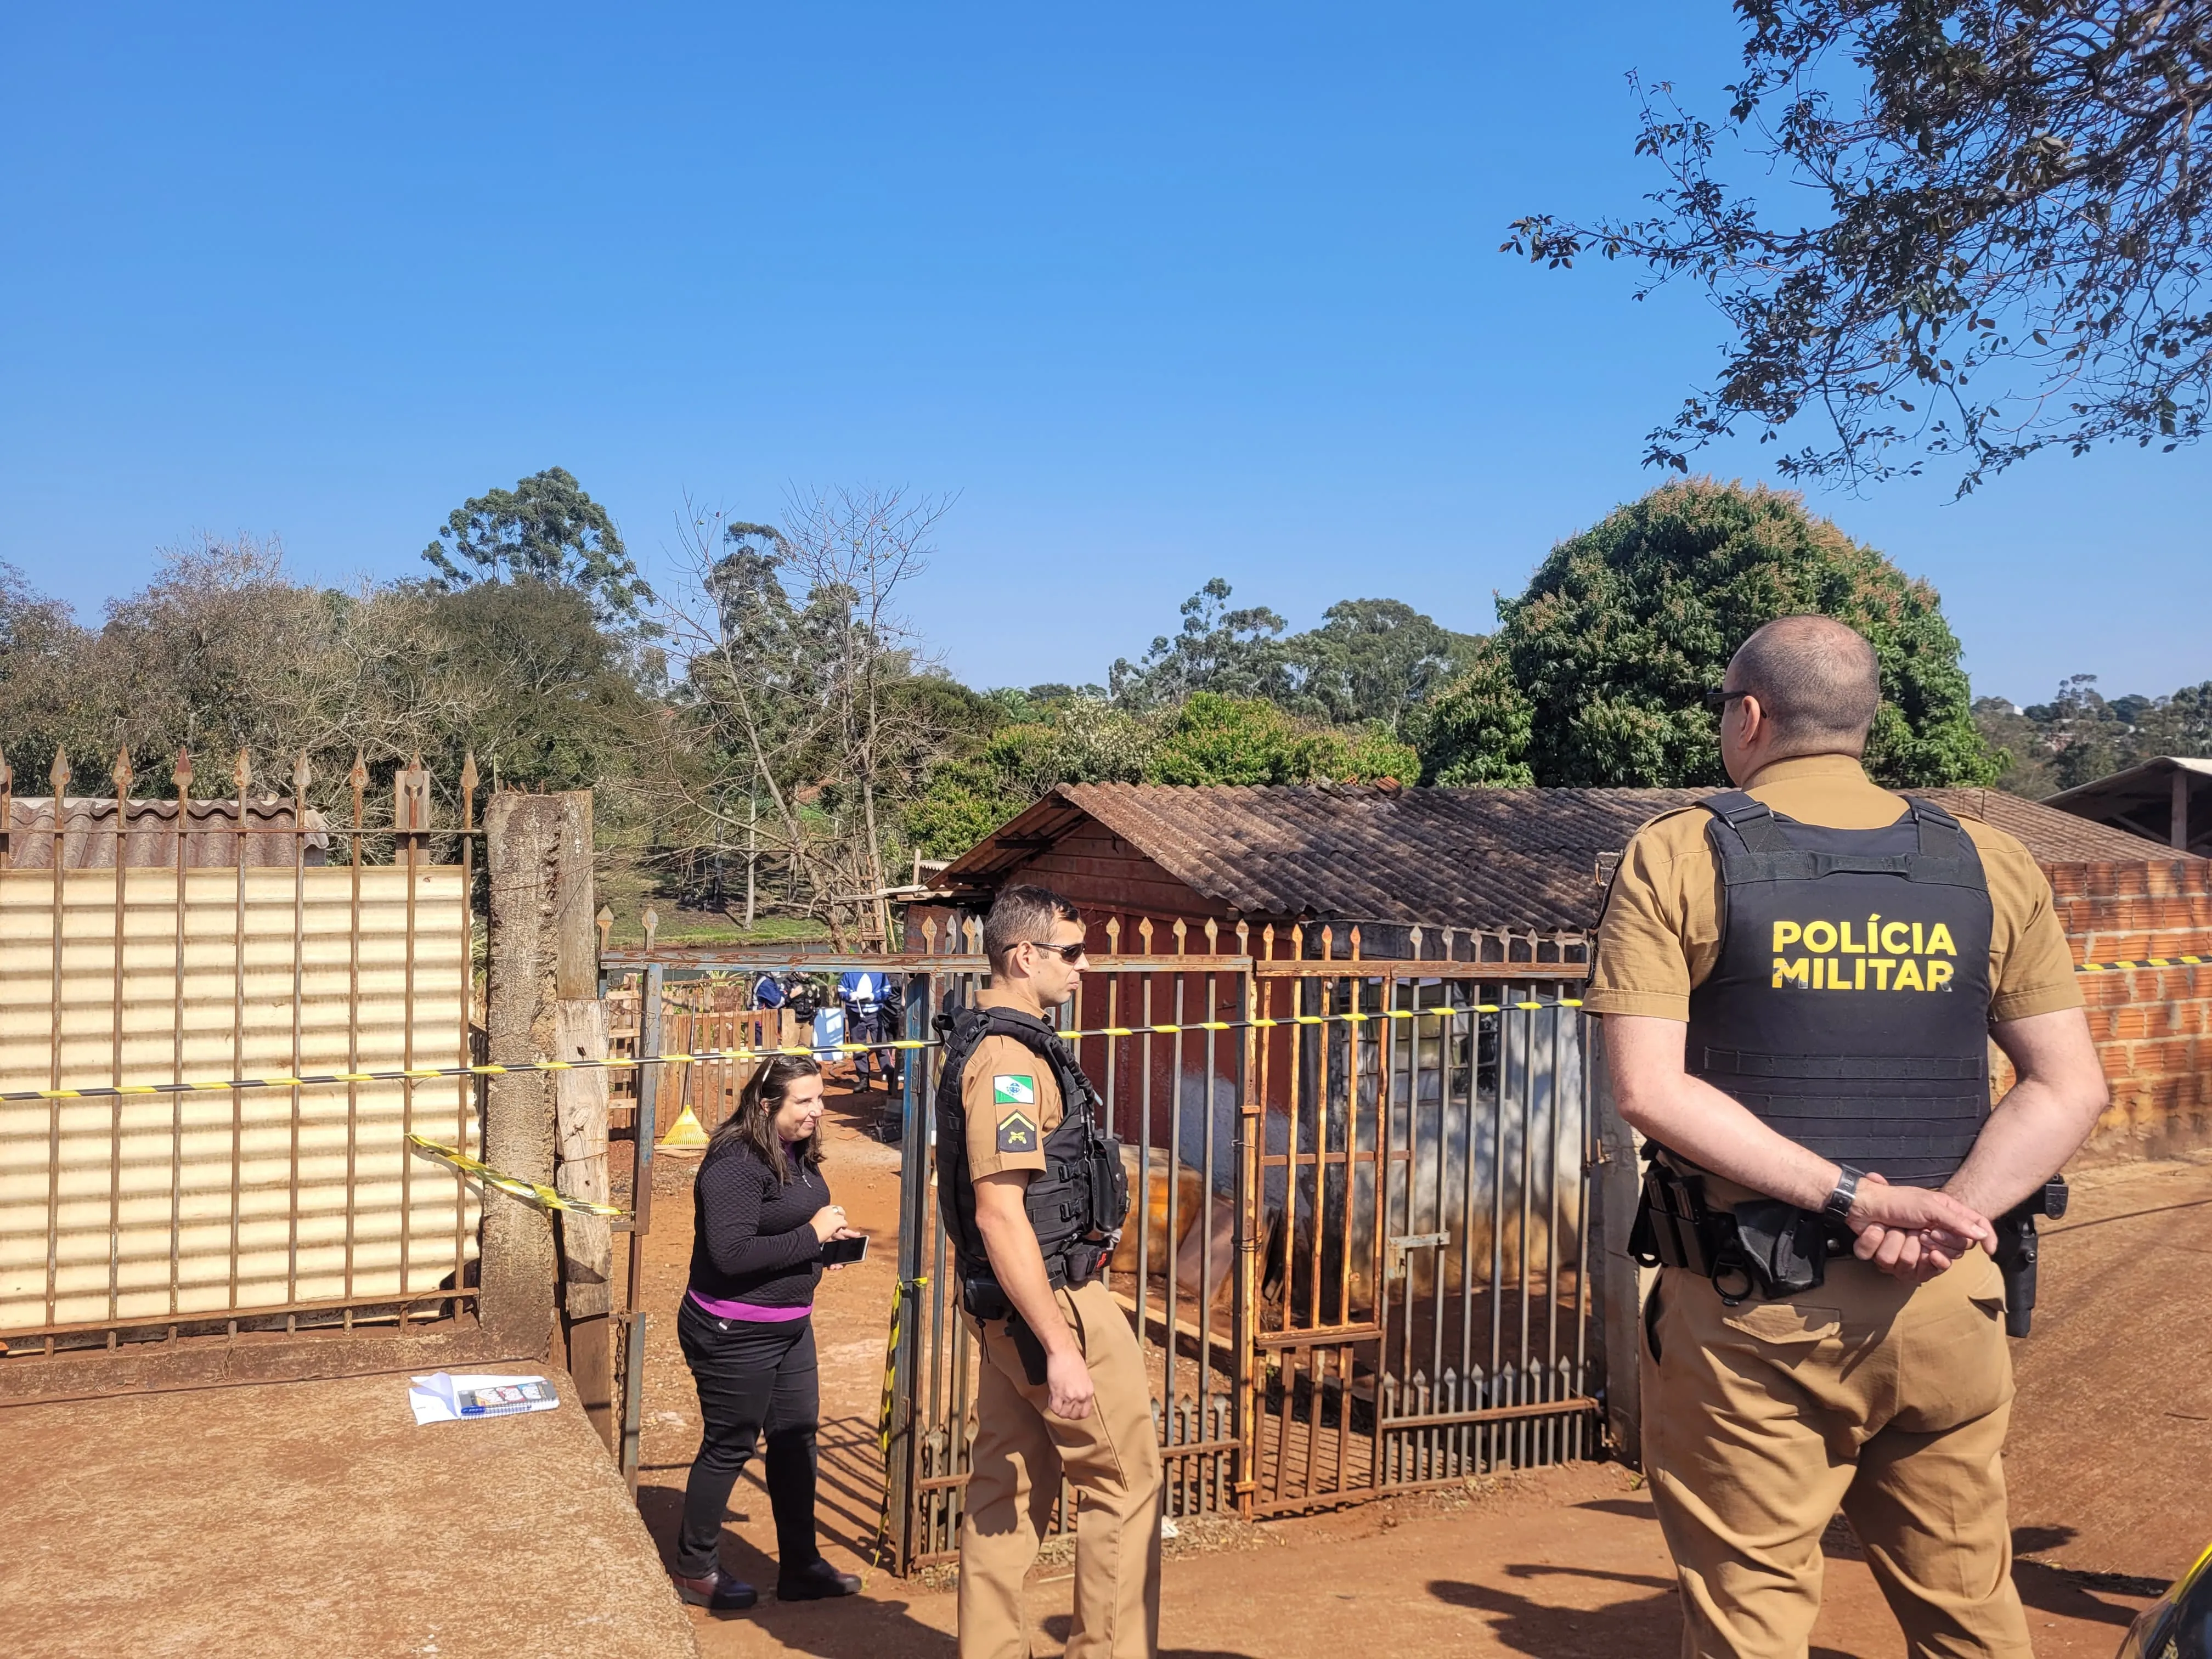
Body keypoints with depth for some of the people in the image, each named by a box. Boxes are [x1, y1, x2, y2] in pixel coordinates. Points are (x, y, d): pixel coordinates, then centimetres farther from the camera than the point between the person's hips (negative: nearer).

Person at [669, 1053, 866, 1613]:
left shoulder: (798, 1155, 5)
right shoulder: (735, 1164, -23)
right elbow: (732, 1253, -30)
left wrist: (829, 1238, 1)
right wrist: (812, 1234, -24)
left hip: (789, 1324, 9)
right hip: (733, 1332, -9)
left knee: (797, 1437, 14)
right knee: (729, 1447, 6)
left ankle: (801, 1567, 27)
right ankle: (696, 1572, 25)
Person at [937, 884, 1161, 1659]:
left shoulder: (981, 1043, 13)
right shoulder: (1011, 1056, -20)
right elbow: (1001, 1214, -26)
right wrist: (1061, 1348, -26)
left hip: (1007, 1303, 10)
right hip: (1052, 1300, -10)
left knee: (1008, 1488, 14)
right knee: (1124, 1478, 2)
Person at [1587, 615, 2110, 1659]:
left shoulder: (1677, 857, -5)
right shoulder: (1989, 865, 5)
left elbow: (1647, 1088, -14)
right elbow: (2071, 1088, 2)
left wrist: (1852, 1196, -14)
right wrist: (1945, 1215, -8)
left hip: (1751, 1313, -3)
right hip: (1942, 1308, 4)